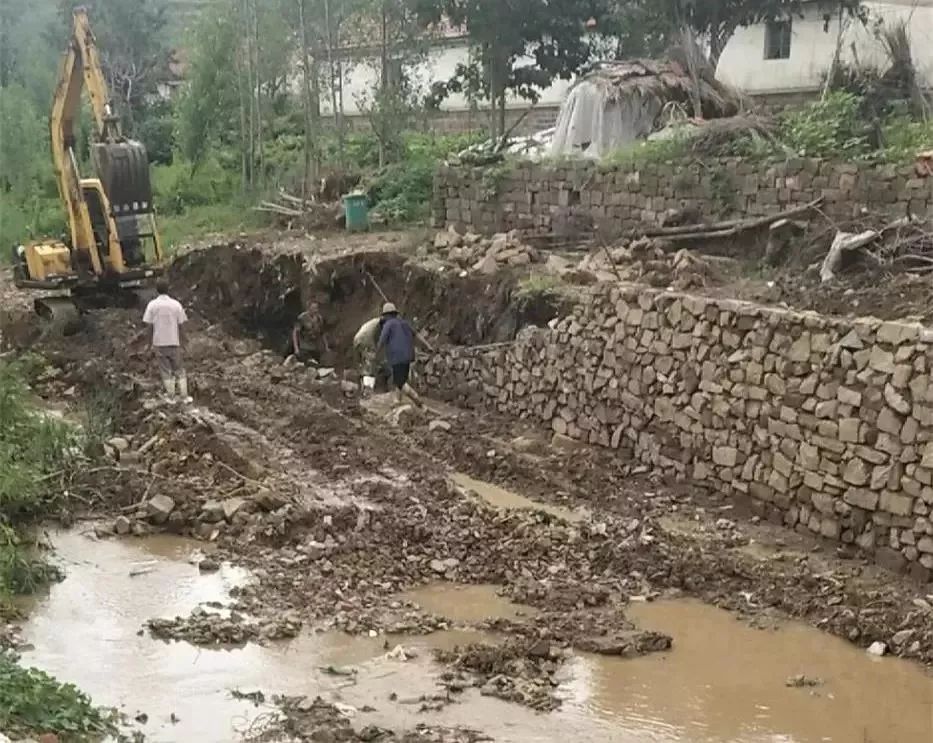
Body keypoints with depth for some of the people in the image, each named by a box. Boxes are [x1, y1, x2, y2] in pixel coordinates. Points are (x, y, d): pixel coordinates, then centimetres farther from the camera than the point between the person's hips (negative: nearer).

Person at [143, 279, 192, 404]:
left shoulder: (152, 305, -6)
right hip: (174, 342, 0)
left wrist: (150, 343, 4)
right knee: (179, 370, 12)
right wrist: (182, 342, 8)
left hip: (159, 343, 0)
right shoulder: (176, 304, -4)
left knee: (165, 371, 9)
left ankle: (171, 397, 10)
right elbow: (181, 325, -2)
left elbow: (149, 325, -5)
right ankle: (184, 396, 12)